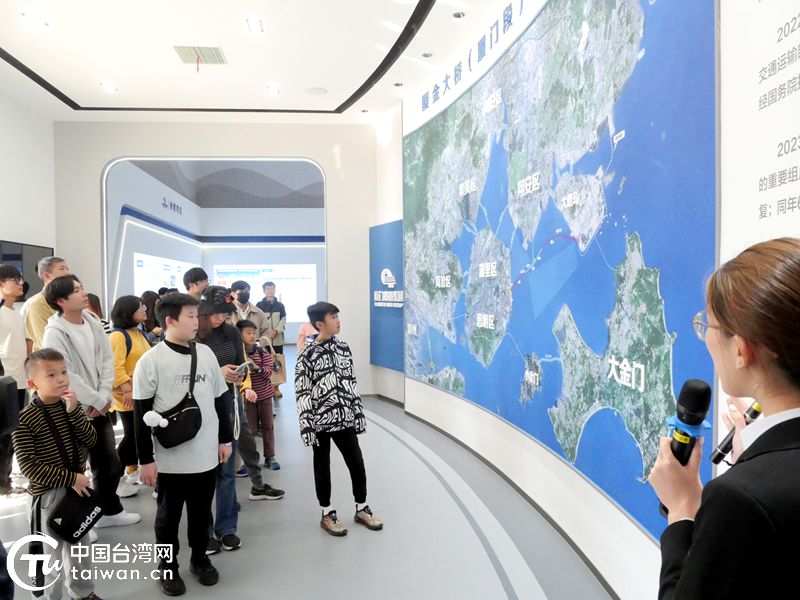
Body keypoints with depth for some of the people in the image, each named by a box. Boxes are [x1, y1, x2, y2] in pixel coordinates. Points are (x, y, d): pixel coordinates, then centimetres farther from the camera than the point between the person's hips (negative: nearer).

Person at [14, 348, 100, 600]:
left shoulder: (70, 405, 0)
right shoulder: (25, 418, -17)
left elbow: (91, 441, -7)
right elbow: (28, 465, -19)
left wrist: (74, 411, -19)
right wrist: (69, 478, -21)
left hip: (78, 486, 6)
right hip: (47, 493, -6)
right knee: (52, 553, 7)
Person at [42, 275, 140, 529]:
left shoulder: (93, 322, 5)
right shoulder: (55, 333, -16)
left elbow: (107, 360, 4)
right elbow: (66, 376, -20)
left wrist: (104, 397, -6)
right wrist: (99, 401, -14)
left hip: (99, 408, 7)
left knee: (110, 464, 17)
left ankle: (110, 510, 35)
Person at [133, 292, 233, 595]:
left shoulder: (206, 354, 2)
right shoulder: (150, 361, -12)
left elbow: (220, 400, 10)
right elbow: (141, 414, -9)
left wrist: (225, 439, 11)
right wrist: (146, 459, -9)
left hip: (206, 454, 4)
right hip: (170, 458, -4)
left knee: (201, 512, 17)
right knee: (168, 515, 13)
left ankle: (200, 558, 37)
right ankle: (168, 567, 33)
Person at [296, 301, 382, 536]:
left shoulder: (343, 347, 5)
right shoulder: (308, 354, -12)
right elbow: (302, 393, -11)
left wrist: (359, 413, 9)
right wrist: (306, 426, -14)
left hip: (344, 418, 5)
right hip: (320, 420, -5)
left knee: (357, 462, 10)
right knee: (322, 466, 10)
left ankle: (362, 509, 28)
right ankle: (327, 515, 26)